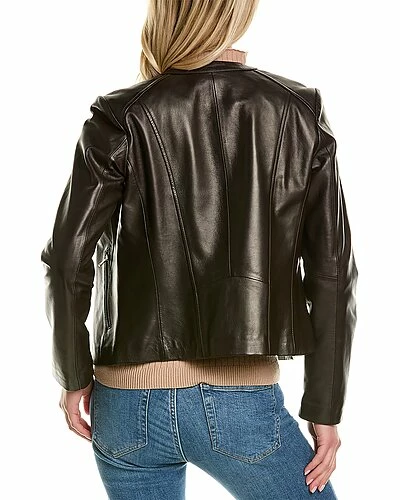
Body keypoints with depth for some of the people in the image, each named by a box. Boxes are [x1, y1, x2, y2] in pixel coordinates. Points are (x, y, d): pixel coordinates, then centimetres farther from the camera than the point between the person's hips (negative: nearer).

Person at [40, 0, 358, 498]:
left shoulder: (121, 118, -5)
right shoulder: (300, 112, -2)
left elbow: (68, 259, -6)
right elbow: (332, 269, -3)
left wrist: (74, 375, 8)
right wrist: (325, 408, 3)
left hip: (128, 405, 1)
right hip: (243, 406, -1)